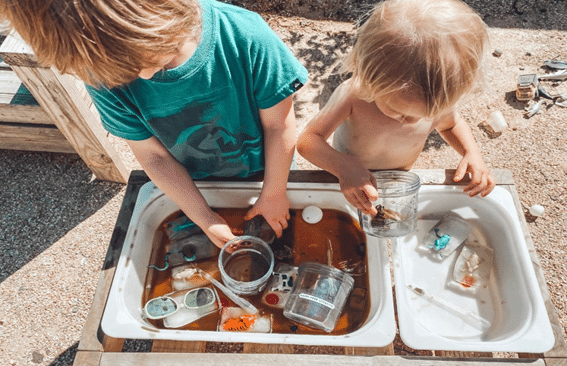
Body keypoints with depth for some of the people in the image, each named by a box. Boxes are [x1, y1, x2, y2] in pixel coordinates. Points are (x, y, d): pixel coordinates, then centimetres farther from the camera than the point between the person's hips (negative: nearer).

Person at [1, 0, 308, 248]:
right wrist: (204, 218, -13)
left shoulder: (244, 36, -35)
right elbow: (154, 156, -15)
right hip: (195, 185, 2)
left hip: (263, 173, -1)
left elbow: (279, 126, -22)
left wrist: (274, 194, -12)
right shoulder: (105, 80, -26)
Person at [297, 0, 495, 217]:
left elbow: (451, 125, 1)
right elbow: (307, 140, -35)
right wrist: (344, 167, -53)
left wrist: (472, 152, -18)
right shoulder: (352, 95, -37)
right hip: (346, 182, -2)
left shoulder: (442, 101, -25)